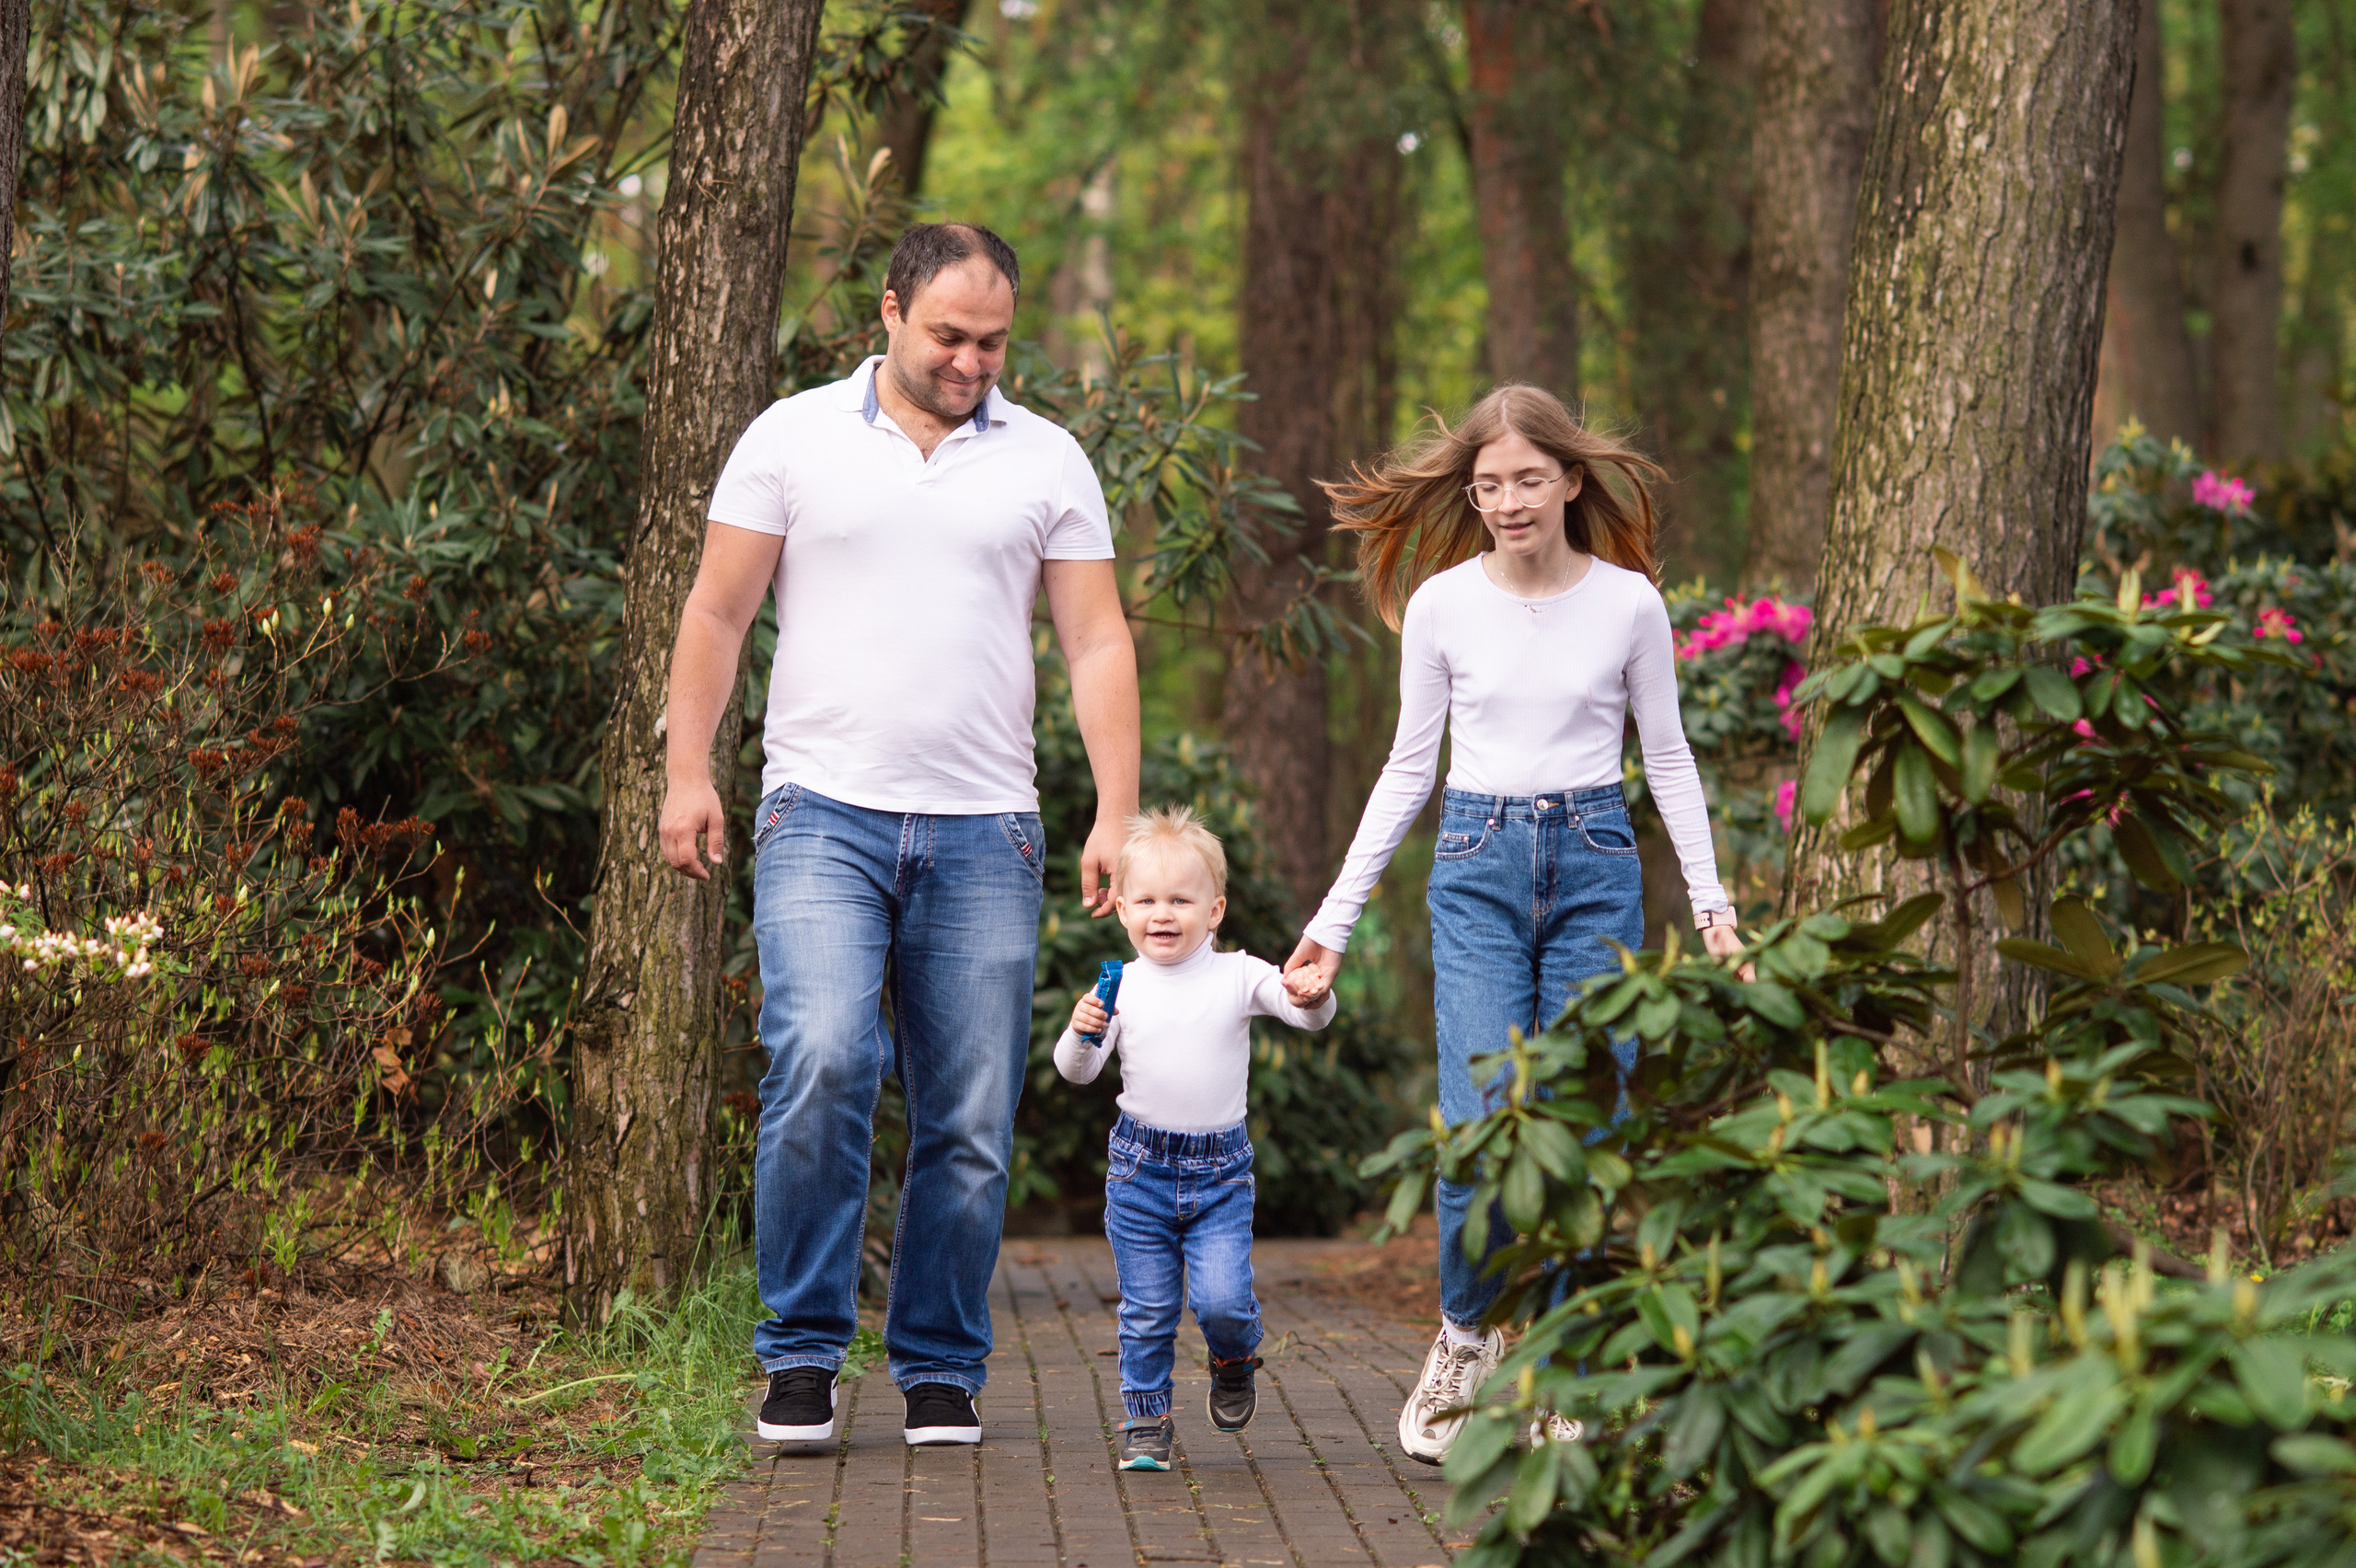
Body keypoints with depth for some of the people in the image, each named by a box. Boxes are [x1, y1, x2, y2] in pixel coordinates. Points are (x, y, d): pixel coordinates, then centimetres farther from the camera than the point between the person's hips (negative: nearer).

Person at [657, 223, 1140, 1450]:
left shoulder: (1046, 460, 10)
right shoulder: (794, 438, 7)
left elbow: (1098, 642, 8)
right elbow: (717, 614, 8)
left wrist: (1117, 814, -1)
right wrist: (687, 772, -1)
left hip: (984, 837, 2)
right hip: (823, 816, -2)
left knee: (971, 1121, 1)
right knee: (820, 1063, -19)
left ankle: (940, 1370, 14)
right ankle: (803, 1350, -6)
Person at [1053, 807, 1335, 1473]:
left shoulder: (1239, 976, -2)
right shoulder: (1121, 987, -1)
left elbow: (1312, 1016, -9)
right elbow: (1077, 1072, -1)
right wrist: (1082, 1034, -22)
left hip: (1221, 1169, -1)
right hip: (1140, 1166, 1)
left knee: (1222, 1298, -12)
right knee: (1147, 1309, 4)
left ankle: (1235, 1359, 21)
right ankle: (1145, 1421, 19)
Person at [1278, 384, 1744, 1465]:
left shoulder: (1627, 602, 0)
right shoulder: (1442, 605, 1)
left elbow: (1668, 759, 9)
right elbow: (1409, 768, 9)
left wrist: (1711, 902, 2)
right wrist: (1334, 919, 8)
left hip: (1595, 864, 0)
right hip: (1478, 863, 0)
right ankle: (1465, 1337, 11)